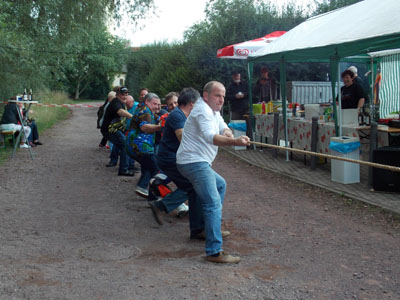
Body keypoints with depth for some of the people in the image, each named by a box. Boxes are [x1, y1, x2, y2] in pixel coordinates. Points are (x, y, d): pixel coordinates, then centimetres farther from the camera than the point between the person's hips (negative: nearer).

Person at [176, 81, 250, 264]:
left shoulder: (214, 110, 17)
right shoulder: (203, 111, -17)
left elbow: (223, 127, 19)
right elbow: (210, 136, -33)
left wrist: (227, 132, -7)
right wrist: (234, 142, -49)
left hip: (199, 163, 11)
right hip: (194, 162, -11)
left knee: (220, 185, 31)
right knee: (213, 202, -20)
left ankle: (212, 227, 37)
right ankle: (214, 252, -27)